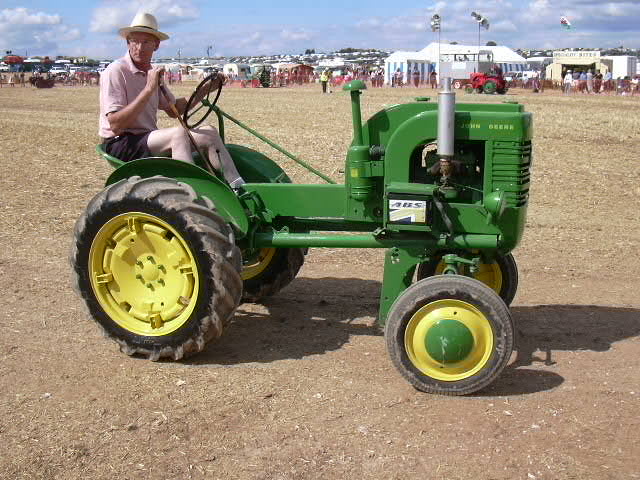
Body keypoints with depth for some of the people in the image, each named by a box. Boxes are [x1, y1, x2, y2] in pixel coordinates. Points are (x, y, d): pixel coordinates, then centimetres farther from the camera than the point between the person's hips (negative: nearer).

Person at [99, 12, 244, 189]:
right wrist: (148, 89, -27)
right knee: (178, 133, -31)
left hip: (149, 138, 8)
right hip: (120, 145, -8)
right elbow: (115, 125, -22)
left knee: (209, 133, -3)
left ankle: (238, 188, -13)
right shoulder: (116, 71, -12)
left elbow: (173, 110, 25)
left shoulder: (151, 73, 13)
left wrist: (206, 89, 14)